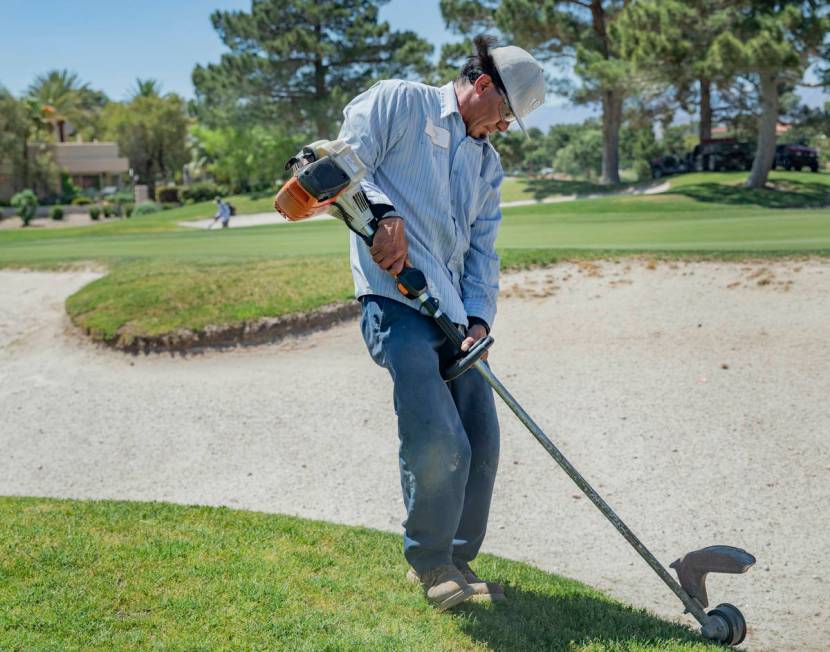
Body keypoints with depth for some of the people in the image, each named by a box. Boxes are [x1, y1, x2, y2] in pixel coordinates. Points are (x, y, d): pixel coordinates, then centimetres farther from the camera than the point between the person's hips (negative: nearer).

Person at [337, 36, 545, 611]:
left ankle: (456, 560, 25)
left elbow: (483, 249, 19)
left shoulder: (488, 163, 25)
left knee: (481, 444, 6)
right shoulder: (399, 101, 5)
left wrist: (479, 318, 4)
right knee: (438, 442, -16)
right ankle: (429, 563, 9)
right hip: (397, 299, -8)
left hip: (455, 311, 8)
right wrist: (383, 215, -22)